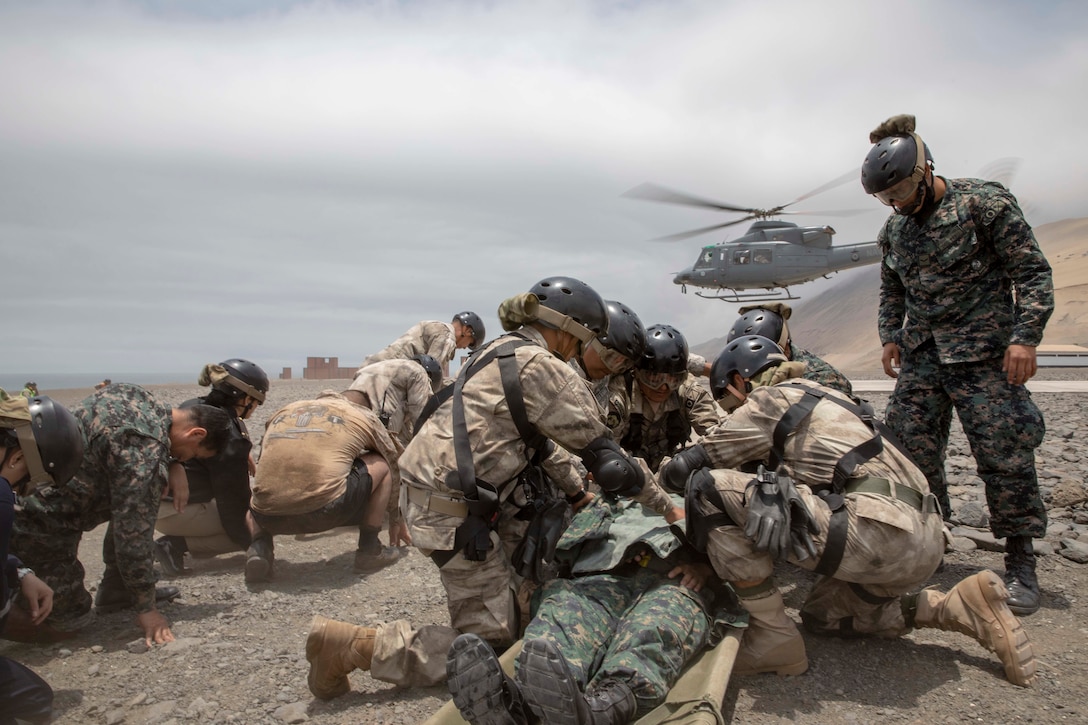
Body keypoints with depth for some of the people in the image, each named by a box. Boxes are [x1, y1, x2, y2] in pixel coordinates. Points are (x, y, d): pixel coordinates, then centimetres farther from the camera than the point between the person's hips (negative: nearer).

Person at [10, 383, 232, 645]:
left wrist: (174, 466, -2)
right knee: (71, 618, 2)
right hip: (38, 528, -9)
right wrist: (146, 608, -15)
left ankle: (116, 590, 13)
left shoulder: (133, 392, -3)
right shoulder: (144, 455, -28)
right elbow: (135, 536, -24)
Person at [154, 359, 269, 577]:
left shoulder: (192, 406, 4)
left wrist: (243, 456, 12)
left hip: (153, 501, 9)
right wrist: (246, 539, -3)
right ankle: (178, 544, -8)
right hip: (176, 513, -9)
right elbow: (231, 496, -16)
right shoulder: (229, 438, -21)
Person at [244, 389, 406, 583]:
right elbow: (393, 464, 32)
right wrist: (395, 519, 47)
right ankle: (369, 550, 22)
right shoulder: (363, 415, 21)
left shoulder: (282, 413, 28)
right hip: (324, 509, -4)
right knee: (382, 464, 21)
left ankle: (260, 547, 12)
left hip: (269, 516, 4)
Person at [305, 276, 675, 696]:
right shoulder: (541, 366, -14)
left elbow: (541, 440, 21)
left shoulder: (502, 351, 14)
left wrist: (579, 494, 23)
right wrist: (665, 505, 3)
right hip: (453, 511, -10)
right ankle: (348, 645, -1)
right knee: (492, 639, 2)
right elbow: (602, 453, -10)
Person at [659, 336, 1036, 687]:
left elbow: (686, 466, 3)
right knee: (822, 615, 32)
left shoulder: (769, 398, 3)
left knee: (711, 488, -10)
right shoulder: (814, 395, 28)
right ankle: (961, 607, 16)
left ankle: (775, 639, -5)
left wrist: (667, 472, 23)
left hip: (878, 531, -10)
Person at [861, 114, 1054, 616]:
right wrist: (890, 336, 8)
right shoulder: (895, 228, 9)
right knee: (910, 447, 1)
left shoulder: (985, 204, -7)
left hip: (983, 353, -5)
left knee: (1005, 451, -5)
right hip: (920, 355, 5)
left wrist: (1025, 336, -15)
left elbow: (1032, 273, -7)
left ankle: (1020, 561, 9)